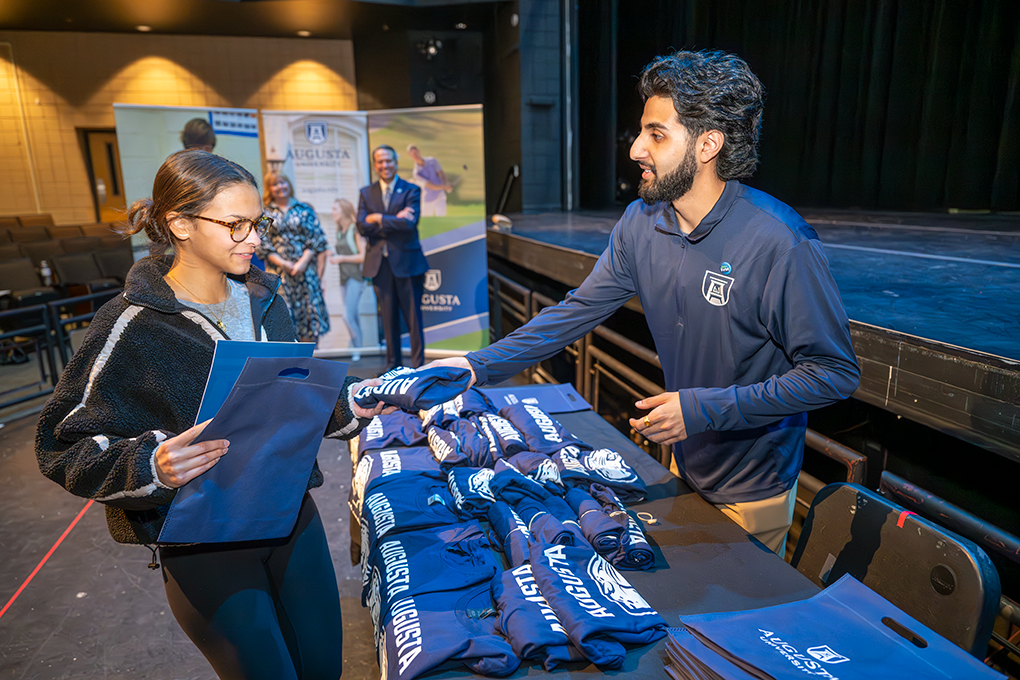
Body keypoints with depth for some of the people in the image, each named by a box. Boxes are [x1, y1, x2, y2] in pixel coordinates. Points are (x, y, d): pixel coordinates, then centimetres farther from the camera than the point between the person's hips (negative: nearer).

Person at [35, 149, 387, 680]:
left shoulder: (264, 302, 3)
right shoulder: (130, 326, -15)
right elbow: (64, 447, -11)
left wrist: (349, 405, -3)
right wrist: (152, 465, -28)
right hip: (202, 541, -5)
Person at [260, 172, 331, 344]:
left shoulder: (304, 209, 10)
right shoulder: (264, 214, 9)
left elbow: (316, 238, 2)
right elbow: (262, 244, 2)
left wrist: (303, 261, -11)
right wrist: (283, 263, -11)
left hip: (306, 270, 1)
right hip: (278, 273, 0)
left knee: (309, 313, 0)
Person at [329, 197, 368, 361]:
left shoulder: (356, 229, -7)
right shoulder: (339, 232, 15)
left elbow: (363, 256, -12)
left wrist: (342, 258, -11)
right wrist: (334, 257, 6)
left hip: (355, 276, -8)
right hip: (344, 277, 8)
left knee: (348, 315, -15)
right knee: (352, 315, 9)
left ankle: (358, 349, -7)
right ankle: (359, 345, 17)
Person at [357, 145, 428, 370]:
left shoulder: (411, 190, 1)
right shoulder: (366, 193, 11)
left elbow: (409, 224, -15)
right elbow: (362, 227, -2)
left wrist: (378, 219, -8)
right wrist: (394, 221, -11)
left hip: (406, 262, -3)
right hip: (380, 264, 3)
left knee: (413, 316, 1)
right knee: (388, 317, 9)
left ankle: (418, 365, 11)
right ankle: (393, 364, 19)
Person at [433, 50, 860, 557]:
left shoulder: (780, 243, -28)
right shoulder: (642, 223, -9)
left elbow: (834, 373, -23)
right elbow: (579, 309, -5)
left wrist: (703, 409, -28)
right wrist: (479, 366, -13)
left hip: (755, 488, -5)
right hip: (685, 462, 6)